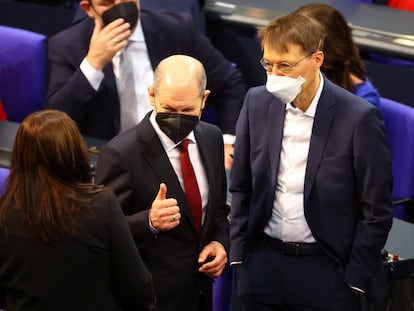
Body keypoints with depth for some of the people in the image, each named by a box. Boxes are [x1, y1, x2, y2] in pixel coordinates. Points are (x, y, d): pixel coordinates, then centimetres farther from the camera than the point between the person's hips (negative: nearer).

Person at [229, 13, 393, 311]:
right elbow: (241, 187, 10)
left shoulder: (360, 118, -13)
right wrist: (238, 253, 6)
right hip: (262, 264, 4)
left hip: (326, 271, -4)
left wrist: (355, 281, -8)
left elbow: (377, 210, -8)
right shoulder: (257, 102, -1)